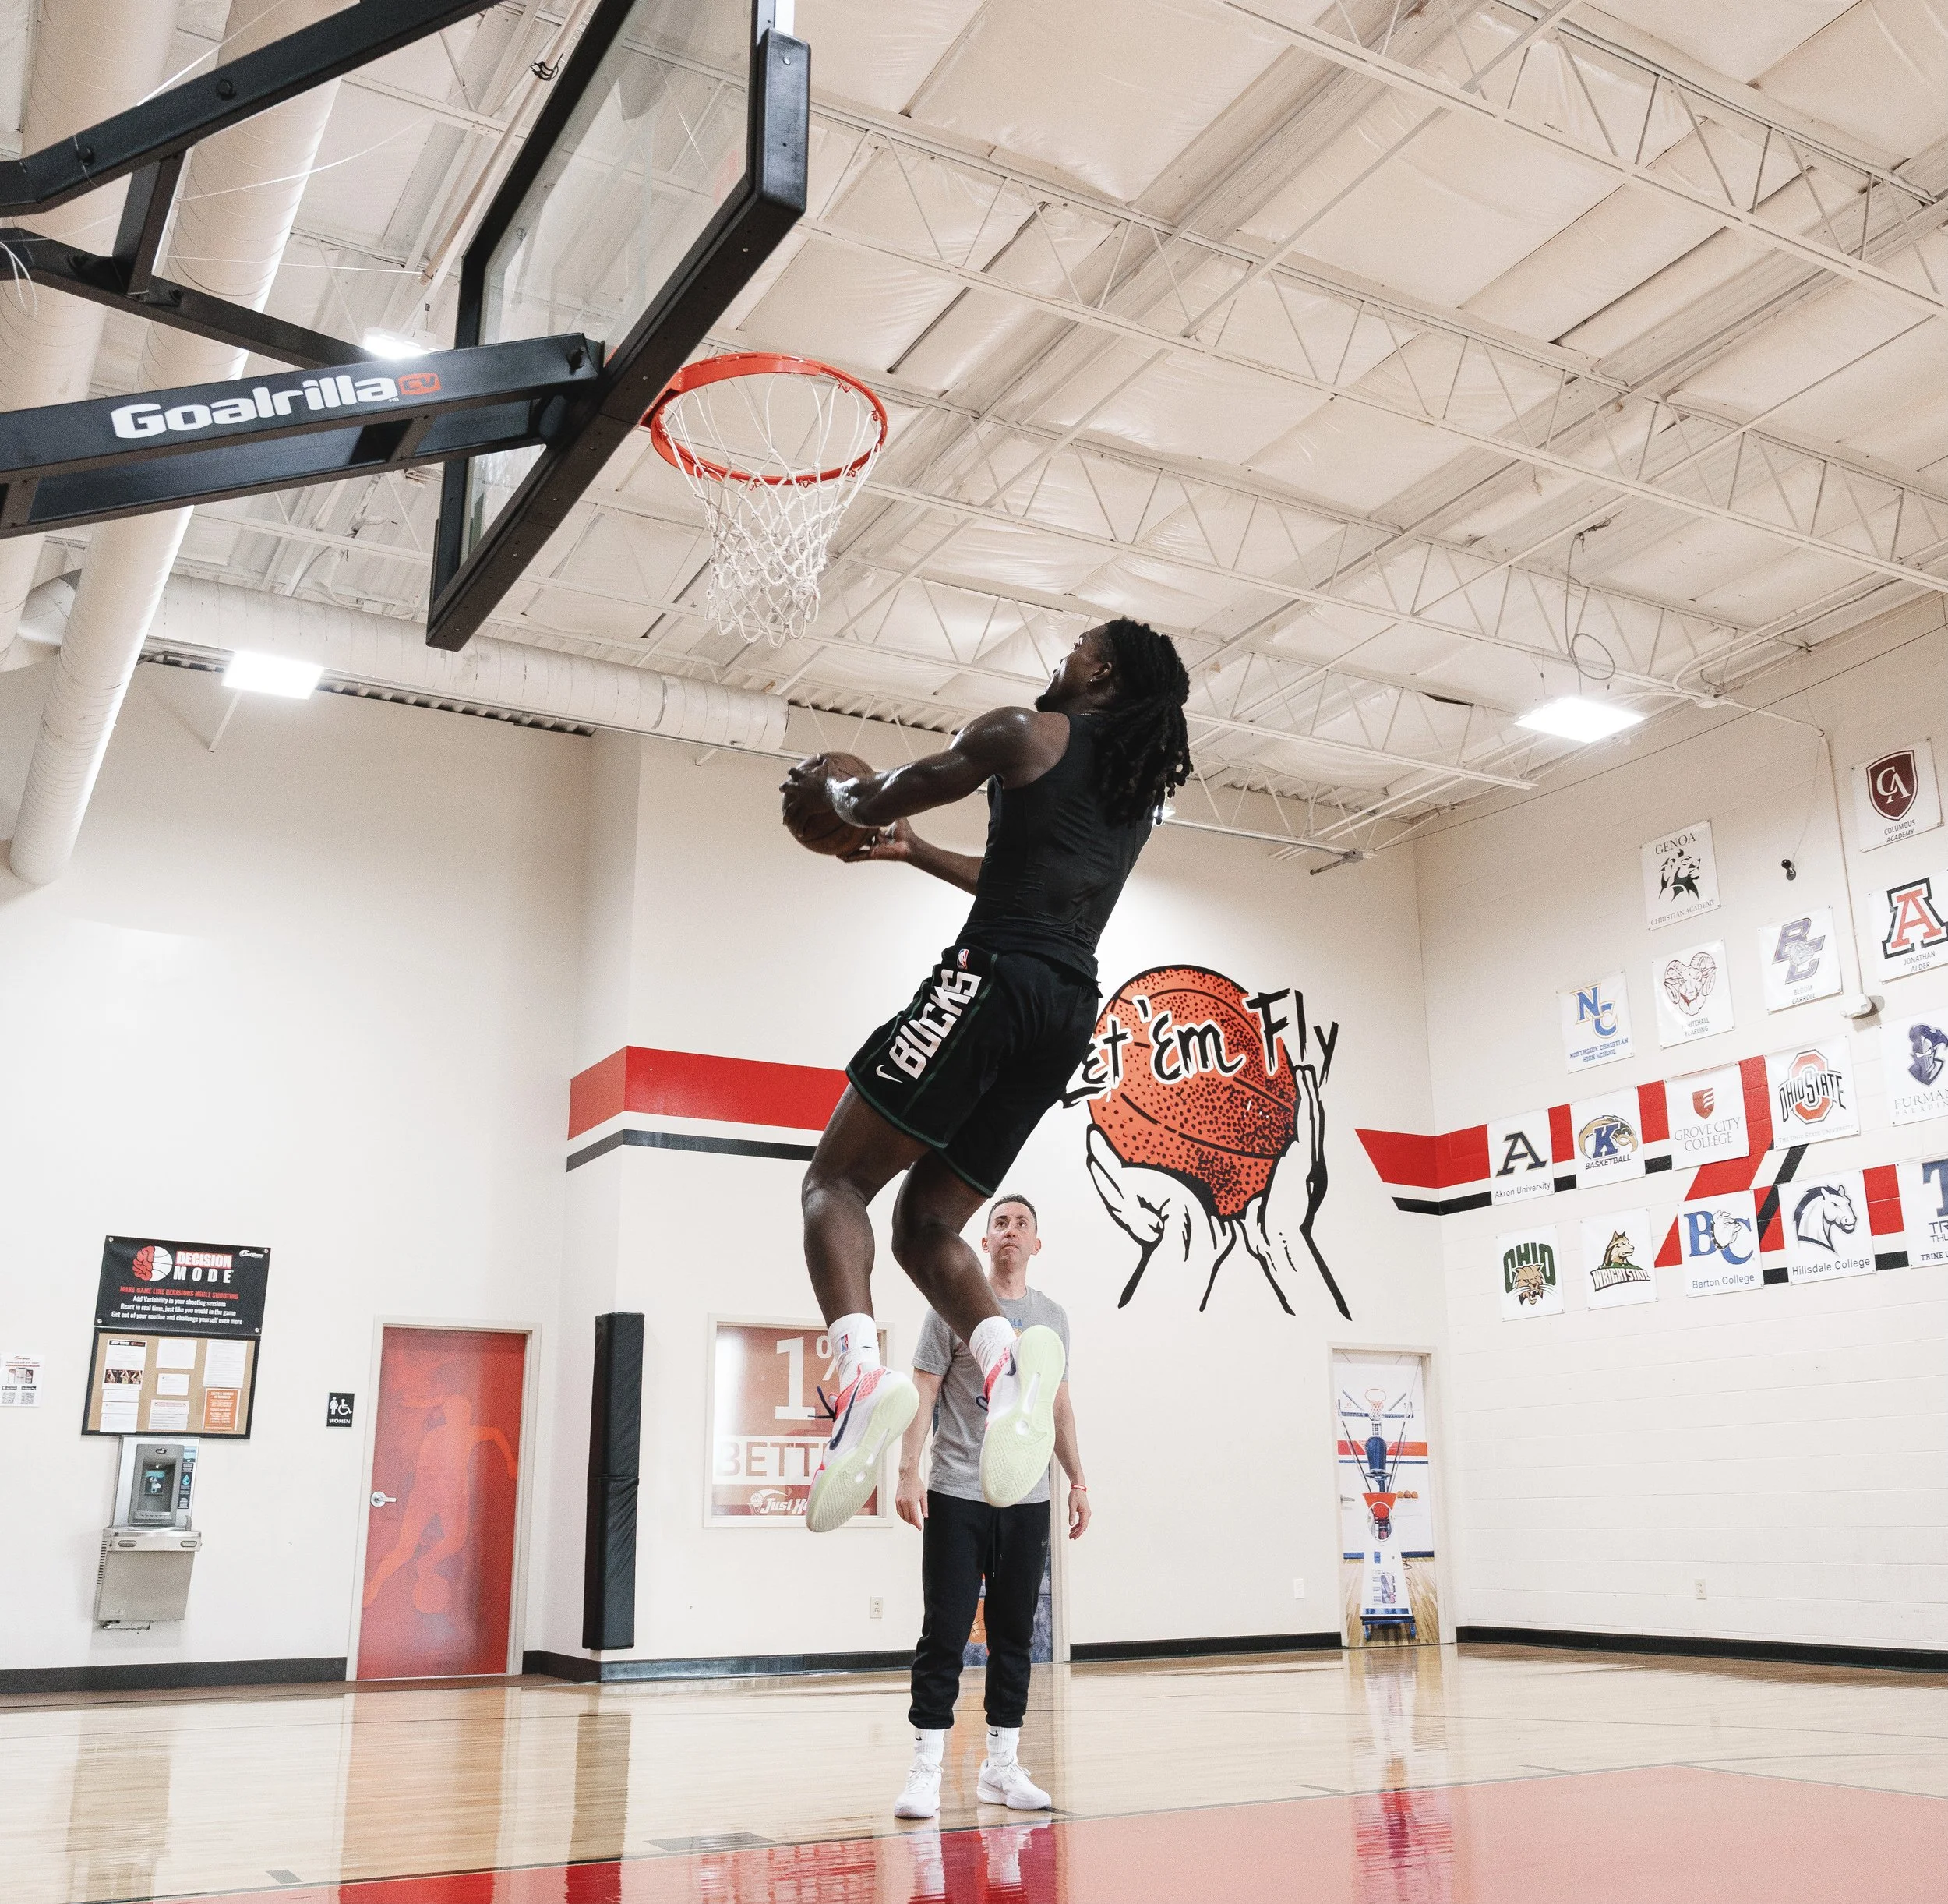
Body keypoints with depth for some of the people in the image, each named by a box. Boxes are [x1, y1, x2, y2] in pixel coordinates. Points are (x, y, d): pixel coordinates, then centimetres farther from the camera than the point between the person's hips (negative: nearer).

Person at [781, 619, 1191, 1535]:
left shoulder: (1027, 734, 3)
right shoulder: (1140, 790, 24)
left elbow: (881, 799, 11)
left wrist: (823, 786, 33)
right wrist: (913, 852, 45)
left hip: (997, 978, -7)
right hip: (1069, 1008, 7)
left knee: (837, 1179, -2)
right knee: (926, 1227, 12)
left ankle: (861, 1367, -26)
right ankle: (1009, 1361, -15)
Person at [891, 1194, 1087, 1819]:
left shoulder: (1051, 1317, 13)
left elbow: (1059, 1405, 18)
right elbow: (923, 1393, -4)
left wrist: (1078, 1481, 12)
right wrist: (908, 1473, -14)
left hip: (1027, 1499, 4)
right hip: (956, 1494, -4)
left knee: (1014, 1634, 8)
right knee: (945, 1633, -4)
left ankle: (1001, 1767, 17)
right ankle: (926, 1770, 3)